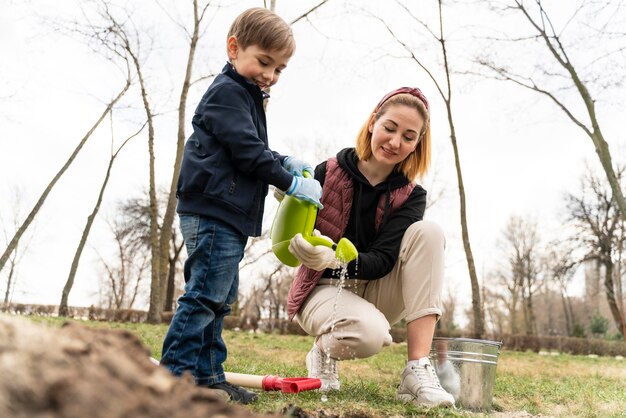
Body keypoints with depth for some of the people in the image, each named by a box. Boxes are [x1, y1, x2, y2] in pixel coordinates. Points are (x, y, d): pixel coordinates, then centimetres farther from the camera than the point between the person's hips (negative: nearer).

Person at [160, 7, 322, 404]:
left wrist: (284, 162, 15)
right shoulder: (227, 92, -8)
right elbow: (247, 151, -17)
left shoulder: (246, 97, 24)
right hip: (213, 210, -11)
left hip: (228, 214, 11)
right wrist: (291, 182, -11)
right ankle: (176, 373, -2)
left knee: (220, 297, 12)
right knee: (206, 293, -10)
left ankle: (208, 375, 19)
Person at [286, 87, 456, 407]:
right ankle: (324, 350, 3)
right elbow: (290, 240, -10)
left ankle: (417, 372, -23)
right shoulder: (328, 173, -9)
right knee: (370, 333, -37)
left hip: (371, 292, 3)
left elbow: (383, 261, -17)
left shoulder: (411, 197, -4)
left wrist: (334, 259, -38)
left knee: (427, 232, -22)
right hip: (323, 289, -3)